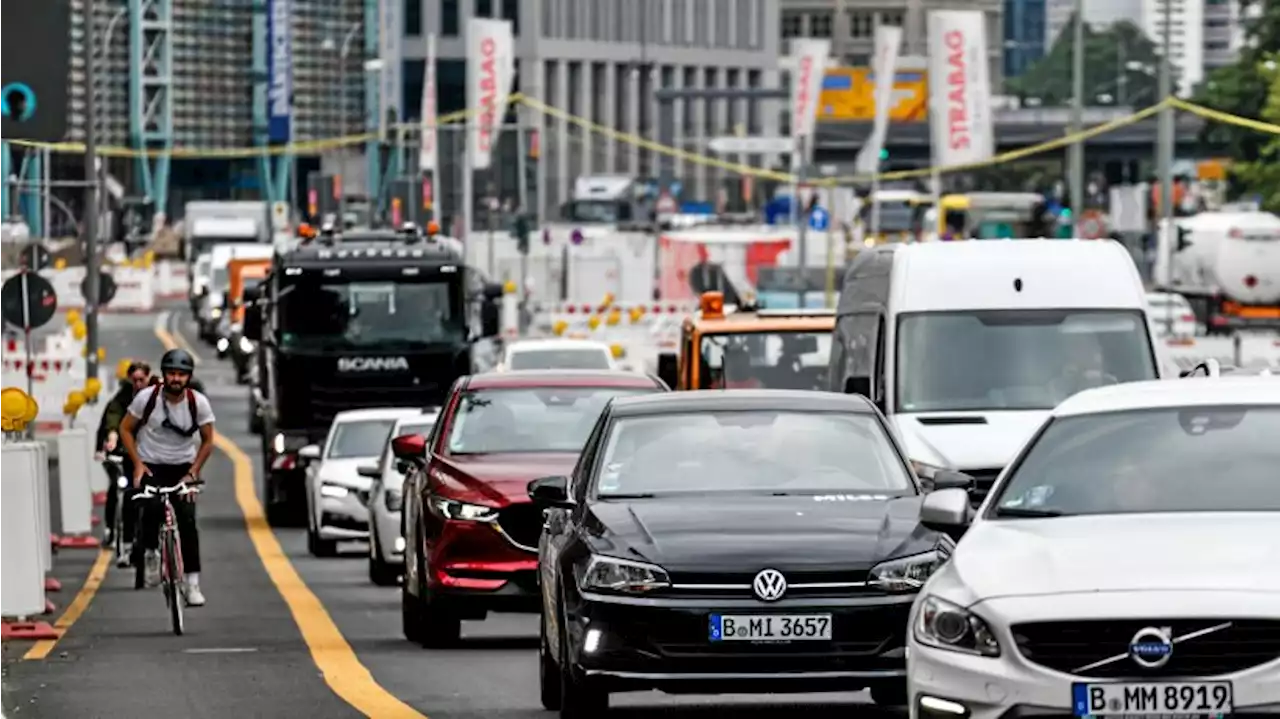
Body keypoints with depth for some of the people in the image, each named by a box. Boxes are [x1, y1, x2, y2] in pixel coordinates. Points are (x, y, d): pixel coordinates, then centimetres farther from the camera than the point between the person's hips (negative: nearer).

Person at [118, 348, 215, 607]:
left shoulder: (198, 402, -10)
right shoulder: (147, 397, -12)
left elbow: (207, 441, 0)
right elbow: (126, 429, 0)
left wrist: (193, 472, -10)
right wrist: (137, 463, -9)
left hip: (183, 467, 1)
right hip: (150, 466, -1)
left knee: (186, 520, -14)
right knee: (153, 509, -27)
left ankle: (192, 583, -10)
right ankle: (151, 554, 3)